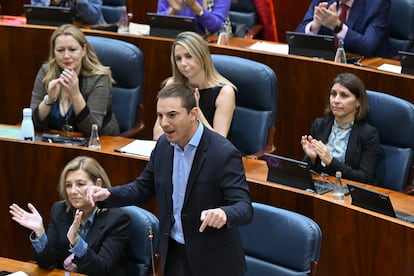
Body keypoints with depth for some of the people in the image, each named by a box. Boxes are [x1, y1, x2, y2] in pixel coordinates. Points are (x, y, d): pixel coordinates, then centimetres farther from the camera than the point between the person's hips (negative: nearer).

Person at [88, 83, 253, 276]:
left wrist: (223, 213, -47)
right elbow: (143, 188, 10)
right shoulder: (163, 145, -2)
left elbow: (244, 208, -25)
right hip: (173, 253, 6)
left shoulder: (224, 154, -22)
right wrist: (107, 195, -7)